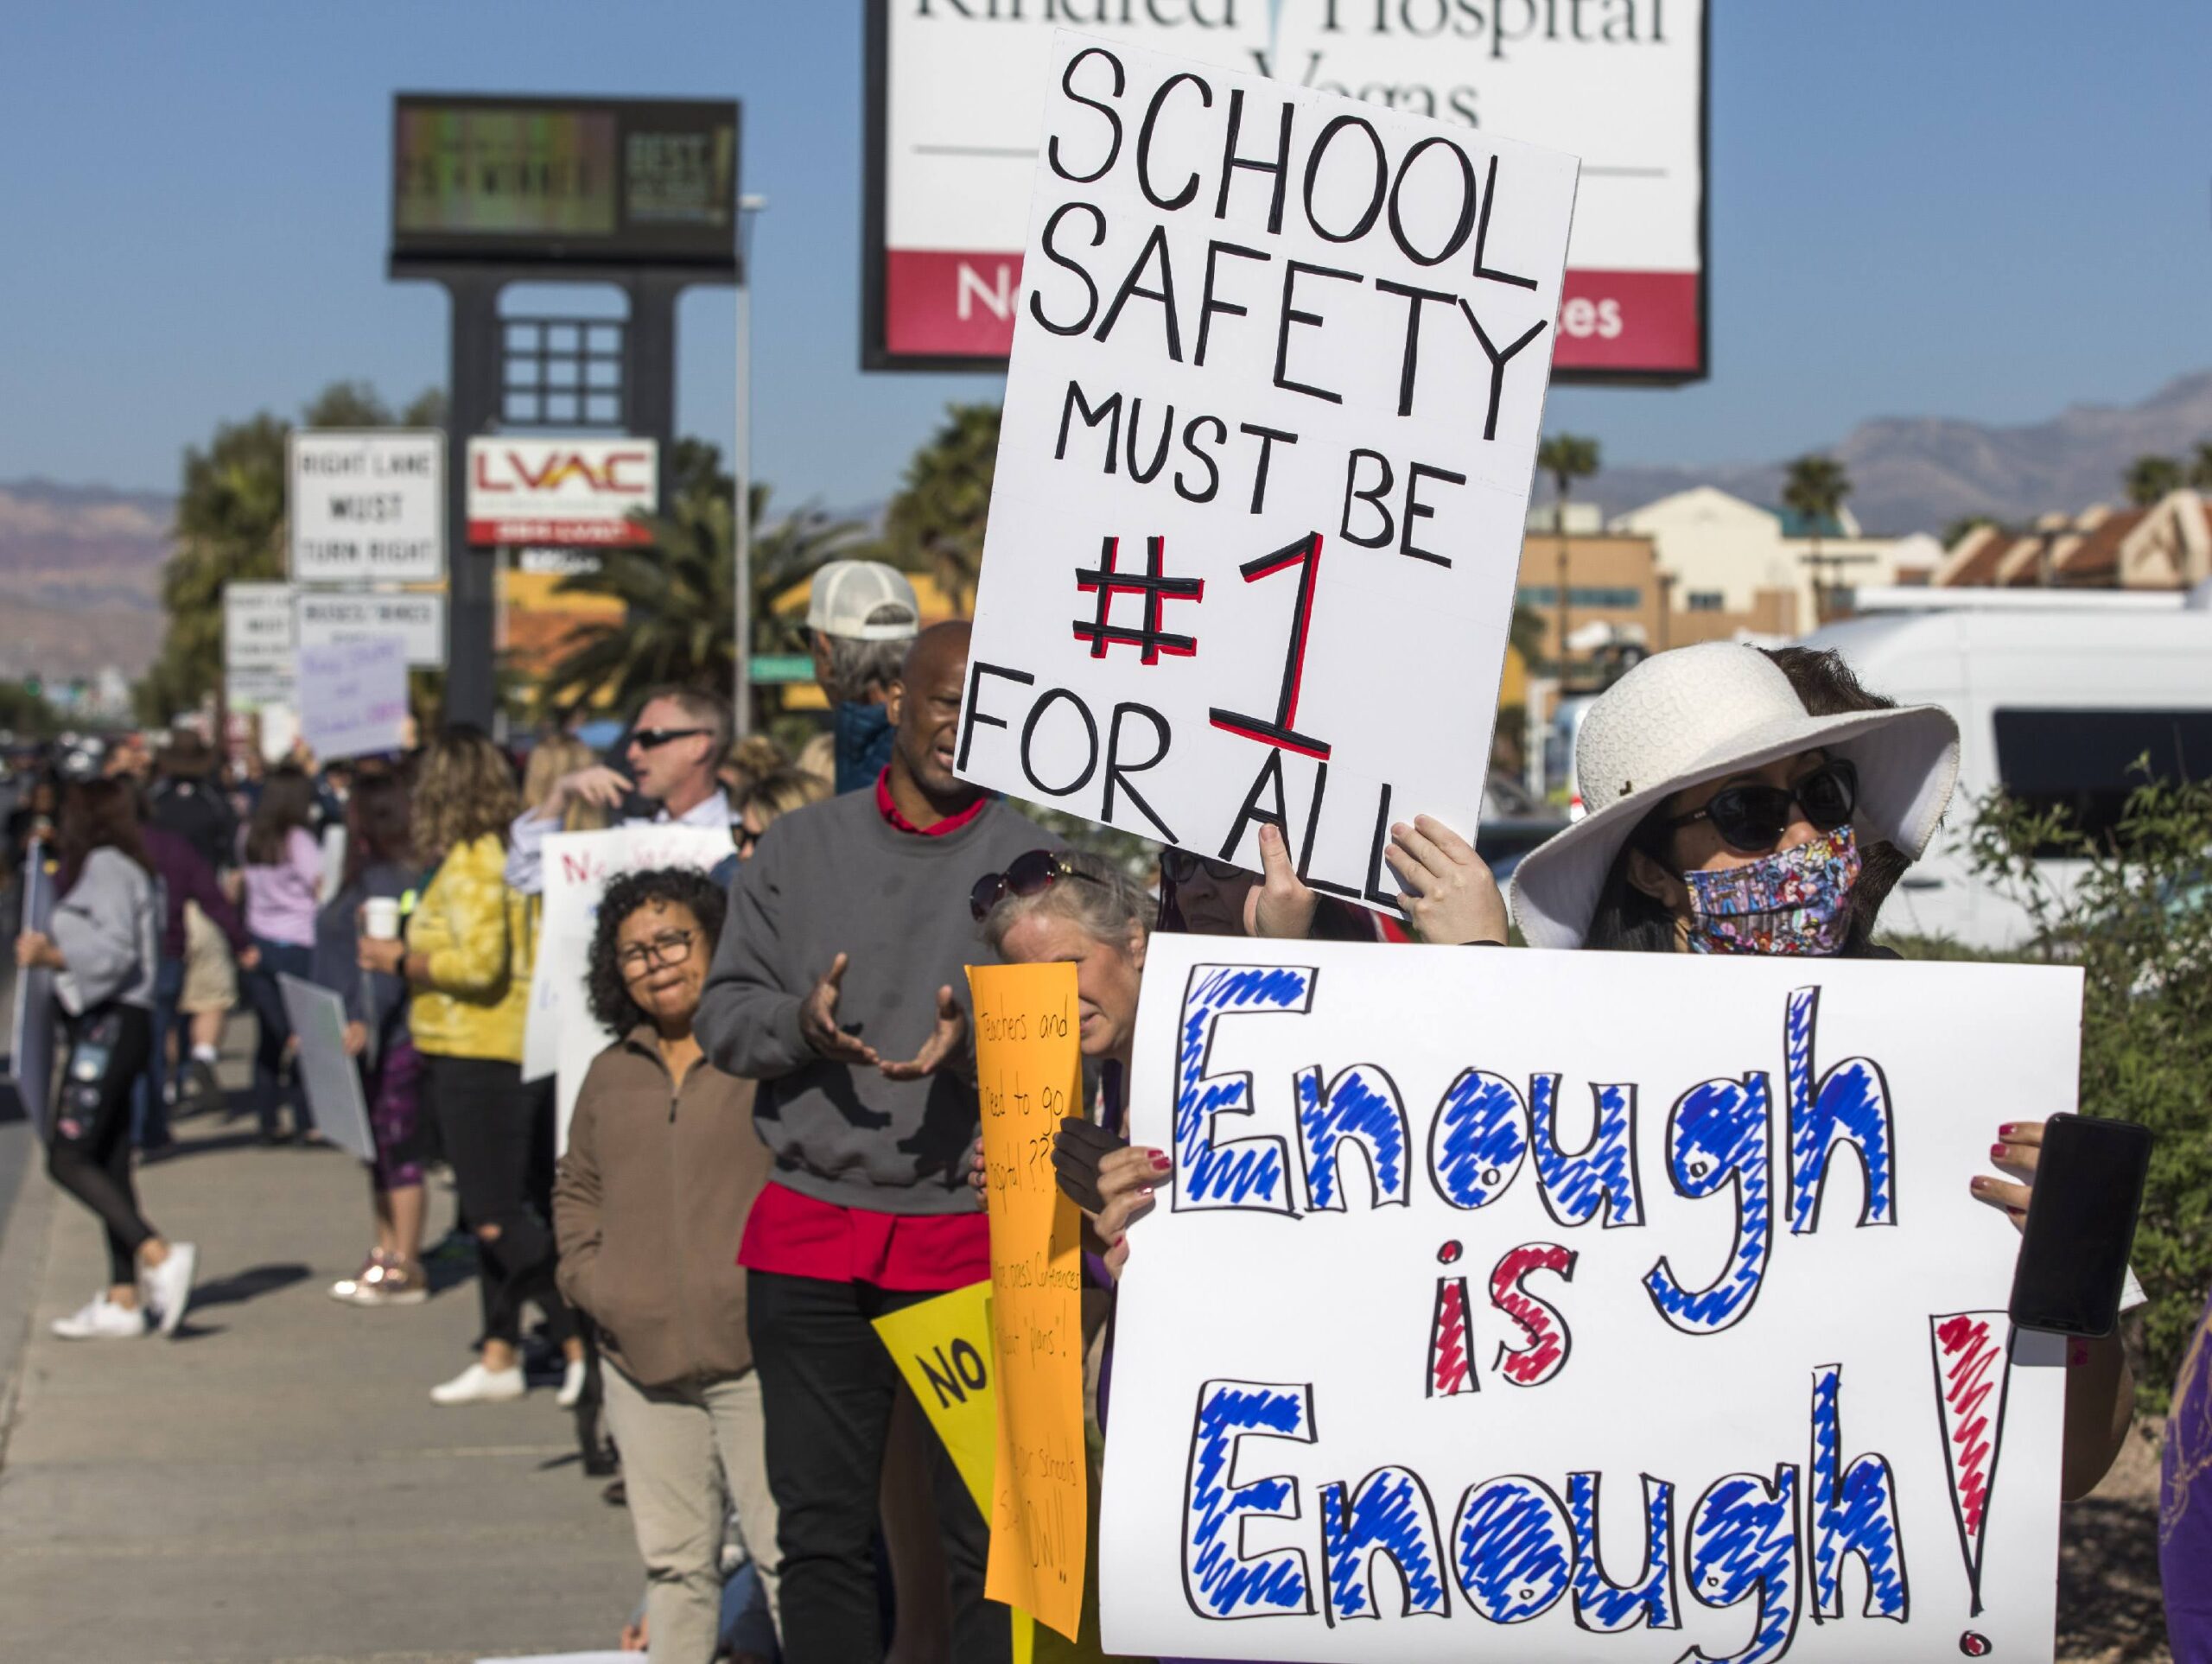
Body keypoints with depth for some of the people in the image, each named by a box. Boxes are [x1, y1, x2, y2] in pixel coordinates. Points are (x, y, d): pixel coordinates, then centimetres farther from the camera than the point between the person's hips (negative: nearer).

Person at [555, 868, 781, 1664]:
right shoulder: (611, 1074, 15)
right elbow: (576, 1188, 26)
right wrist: (588, 1277, 10)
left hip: (755, 1350, -6)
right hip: (642, 1355, 6)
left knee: (786, 1545, -6)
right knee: (674, 1559, 13)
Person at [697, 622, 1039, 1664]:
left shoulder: (1032, 862, 2)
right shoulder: (799, 849, 9)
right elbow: (723, 1016, 7)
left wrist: (969, 1043, -22)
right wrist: (798, 1023, -14)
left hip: (973, 1235, -2)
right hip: (810, 1240, 2)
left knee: (990, 1537, -2)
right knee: (821, 1531, 9)